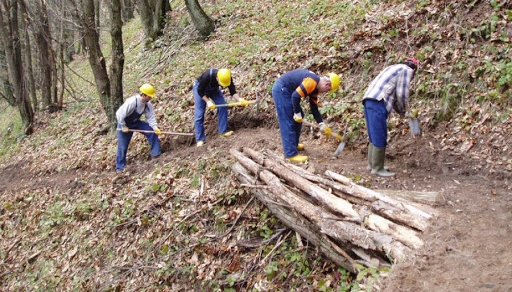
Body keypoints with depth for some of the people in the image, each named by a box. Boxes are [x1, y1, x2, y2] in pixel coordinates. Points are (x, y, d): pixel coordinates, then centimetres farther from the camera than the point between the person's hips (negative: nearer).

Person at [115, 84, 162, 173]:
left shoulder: (148, 104, -14)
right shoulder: (131, 102, -35)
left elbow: (151, 117, -11)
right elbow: (119, 114, -30)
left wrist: (155, 127, -27)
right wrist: (123, 127, -22)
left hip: (136, 122, 6)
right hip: (124, 124, -6)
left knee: (152, 131, -12)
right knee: (122, 147, -1)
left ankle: (156, 153, 0)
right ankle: (120, 167, 16)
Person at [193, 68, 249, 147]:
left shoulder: (227, 78, -28)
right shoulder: (207, 76, -40)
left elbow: (232, 91, -21)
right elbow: (200, 91, -27)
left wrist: (240, 100, -38)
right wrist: (208, 101, -33)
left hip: (214, 89, 5)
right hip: (200, 89, -4)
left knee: (223, 107, -11)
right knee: (199, 115, -10)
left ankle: (223, 131, -2)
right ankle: (200, 139, -7)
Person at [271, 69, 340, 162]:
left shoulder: (315, 88, 10)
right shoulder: (312, 81, -21)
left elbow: (314, 108, 15)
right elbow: (295, 96, -27)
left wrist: (322, 125, 10)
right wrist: (297, 113, -15)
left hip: (286, 91, 11)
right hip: (281, 90, -11)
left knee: (298, 118, 18)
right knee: (288, 123, -9)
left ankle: (294, 144, 32)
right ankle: (291, 154, -6)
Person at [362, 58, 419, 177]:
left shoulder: (394, 68, 31)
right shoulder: (407, 70, 4)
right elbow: (401, 94, -3)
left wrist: (399, 111, 29)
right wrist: (403, 110, 13)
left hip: (369, 101, 9)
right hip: (378, 103, -9)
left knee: (375, 136, 16)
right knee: (380, 138, -5)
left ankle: (372, 164, 22)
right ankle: (377, 168, -1)